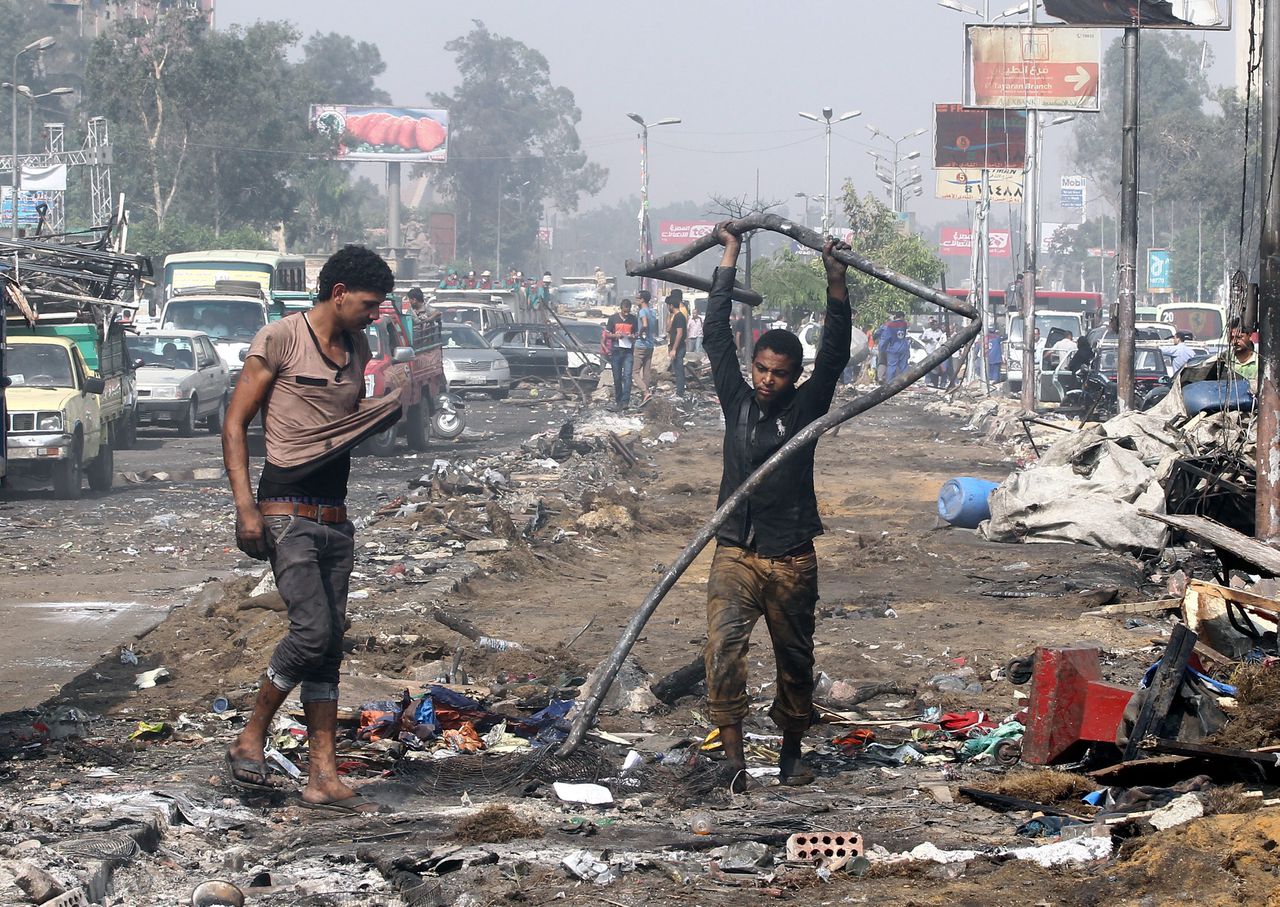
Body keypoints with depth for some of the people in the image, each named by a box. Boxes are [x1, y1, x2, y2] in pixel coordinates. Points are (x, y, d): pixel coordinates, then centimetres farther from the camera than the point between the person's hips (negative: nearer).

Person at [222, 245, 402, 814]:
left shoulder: (356, 349, 16)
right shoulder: (281, 340, -6)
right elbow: (235, 424, -6)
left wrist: (404, 401, 9)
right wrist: (245, 506, -15)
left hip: (335, 520, 7)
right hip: (287, 513, -7)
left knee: (329, 648, 3)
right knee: (313, 630, -19)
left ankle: (323, 778, 3)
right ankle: (250, 740, -2)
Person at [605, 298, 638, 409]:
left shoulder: (633, 319, 5)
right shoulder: (613, 318, 2)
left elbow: (637, 334, 14)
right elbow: (607, 334, 5)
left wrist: (633, 336, -10)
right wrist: (615, 335, -15)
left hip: (628, 351, 0)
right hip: (616, 351, 0)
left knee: (627, 376, -12)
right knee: (617, 378, 6)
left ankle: (625, 401, -17)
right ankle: (618, 399, 19)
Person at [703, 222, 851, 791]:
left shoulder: (806, 408, 2)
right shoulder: (737, 401, 6)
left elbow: (835, 352, -8)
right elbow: (717, 334, 7)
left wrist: (836, 278, -17)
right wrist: (730, 254, 7)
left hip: (792, 558, 0)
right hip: (736, 555, 0)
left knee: (795, 660, 10)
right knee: (723, 643, -19)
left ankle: (791, 752, 28)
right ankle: (733, 754, -22)